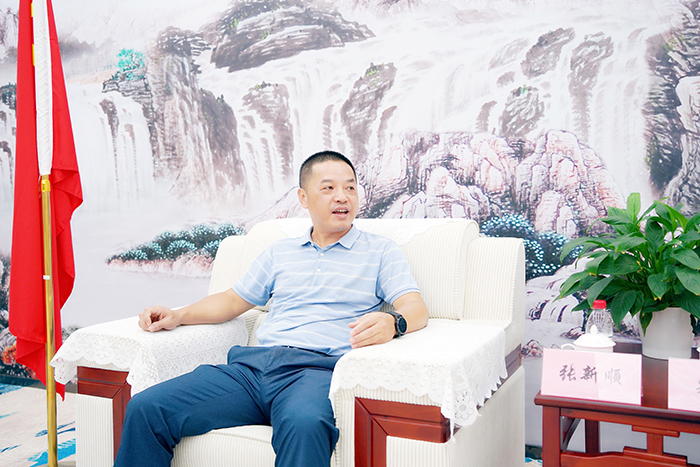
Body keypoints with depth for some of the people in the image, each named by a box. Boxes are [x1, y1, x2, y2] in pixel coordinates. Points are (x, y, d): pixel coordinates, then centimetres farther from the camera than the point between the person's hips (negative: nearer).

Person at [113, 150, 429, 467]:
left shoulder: (380, 251, 13)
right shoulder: (279, 252, 26)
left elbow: (416, 308, 1)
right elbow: (232, 301, 31)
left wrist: (391, 322, -24)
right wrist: (178, 316, 14)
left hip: (318, 368, -4)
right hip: (254, 364, 4)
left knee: (303, 424, -42)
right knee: (145, 408, -13)